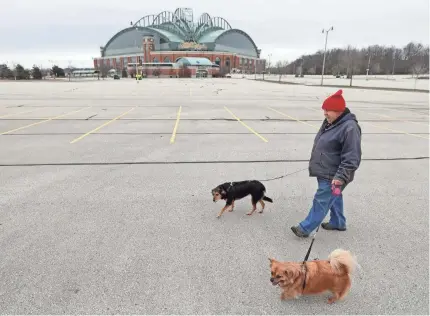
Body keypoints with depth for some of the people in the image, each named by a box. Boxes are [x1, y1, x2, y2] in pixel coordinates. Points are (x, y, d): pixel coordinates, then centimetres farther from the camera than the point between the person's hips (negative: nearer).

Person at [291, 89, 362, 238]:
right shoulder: (329, 122, 7)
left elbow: (352, 158, -26)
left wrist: (341, 176, -29)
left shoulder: (349, 127, -24)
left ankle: (305, 228, 8)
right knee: (334, 198, 23)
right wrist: (315, 164, 25)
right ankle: (338, 222, 40)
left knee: (321, 201, -1)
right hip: (325, 173, 10)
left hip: (333, 177, -10)